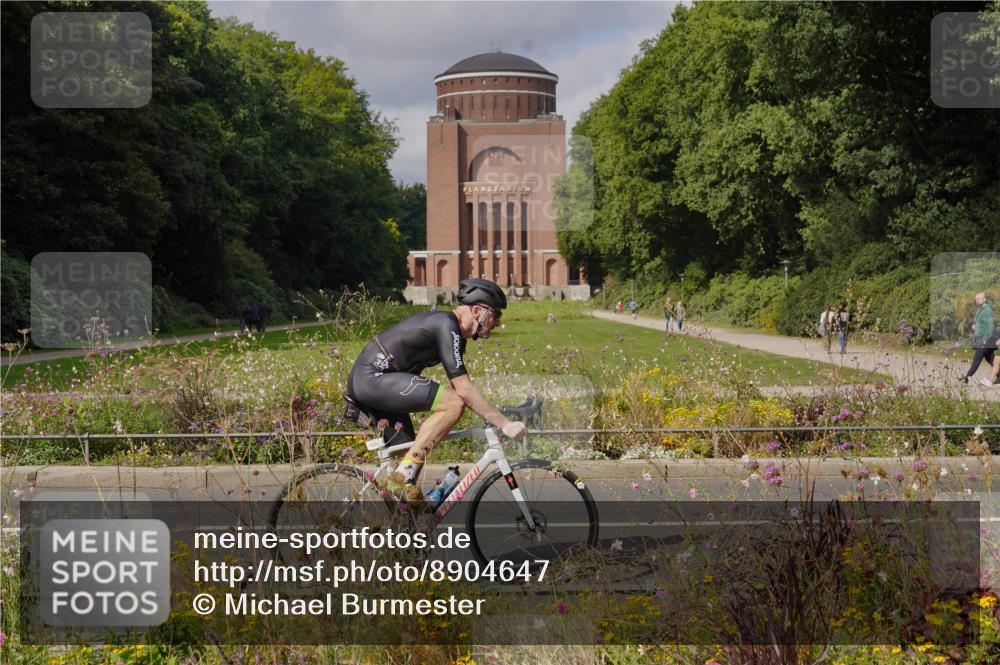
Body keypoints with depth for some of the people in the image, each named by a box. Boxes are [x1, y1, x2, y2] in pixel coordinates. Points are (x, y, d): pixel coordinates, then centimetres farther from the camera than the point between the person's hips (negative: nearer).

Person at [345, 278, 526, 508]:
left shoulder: (454, 332, 16)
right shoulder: (446, 326, -16)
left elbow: (462, 388, 22)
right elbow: (464, 390, -21)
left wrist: (497, 418, 17)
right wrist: (504, 424, -20)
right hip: (373, 378, -11)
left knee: (412, 455, 10)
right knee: (453, 404, -21)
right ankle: (403, 477, -19)